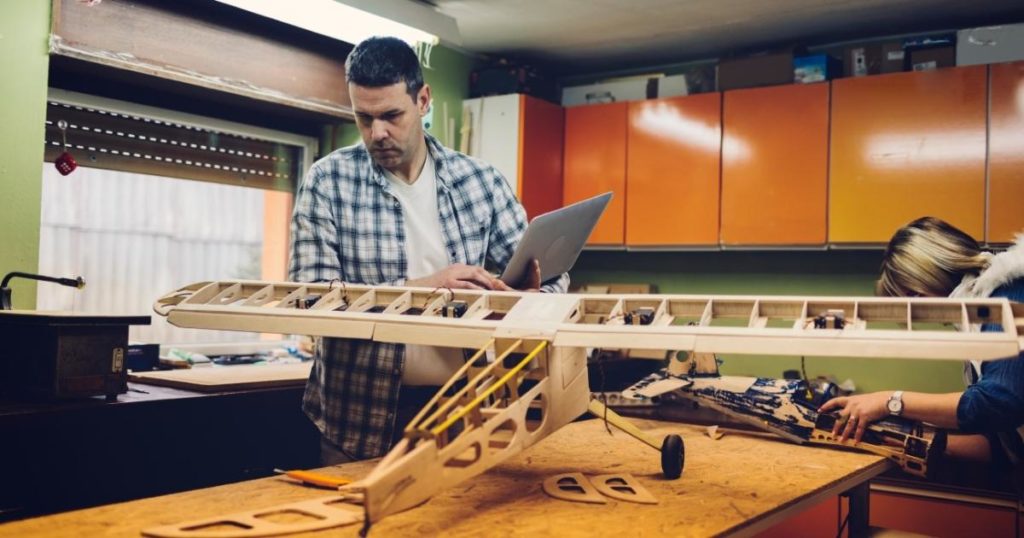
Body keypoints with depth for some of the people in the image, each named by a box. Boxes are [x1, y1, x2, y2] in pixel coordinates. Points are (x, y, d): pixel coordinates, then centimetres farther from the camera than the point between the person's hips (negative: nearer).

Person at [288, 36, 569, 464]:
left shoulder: (480, 181, 0)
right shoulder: (328, 181, -6)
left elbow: (547, 275, 3)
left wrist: (535, 293, -21)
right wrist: (420, 288, -24)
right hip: (359, 414, -2)